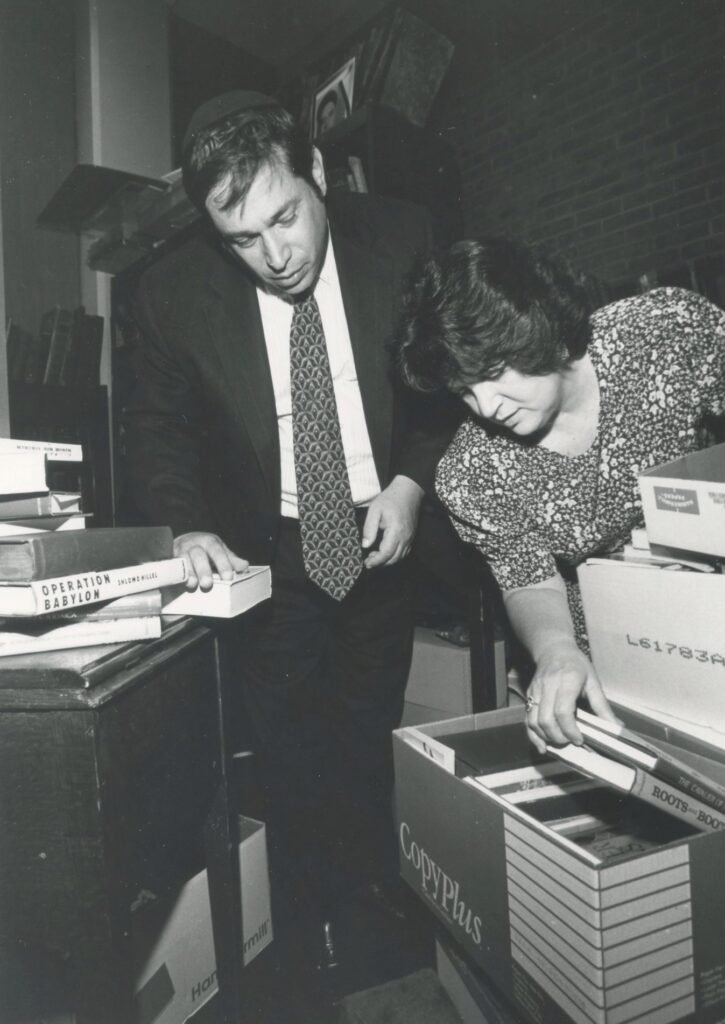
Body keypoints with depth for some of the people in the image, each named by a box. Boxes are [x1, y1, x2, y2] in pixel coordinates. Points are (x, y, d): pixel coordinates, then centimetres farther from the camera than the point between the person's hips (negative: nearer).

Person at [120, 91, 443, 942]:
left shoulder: (401, 242, -11)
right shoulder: (175, 289, -11)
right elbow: (156, 423, 0)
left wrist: (413, 481, -14)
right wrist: (187, 526, -17)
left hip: (390, 538, 1)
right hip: (268, 552, 0)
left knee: (373, 745, 13)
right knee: (293, 767, 3)